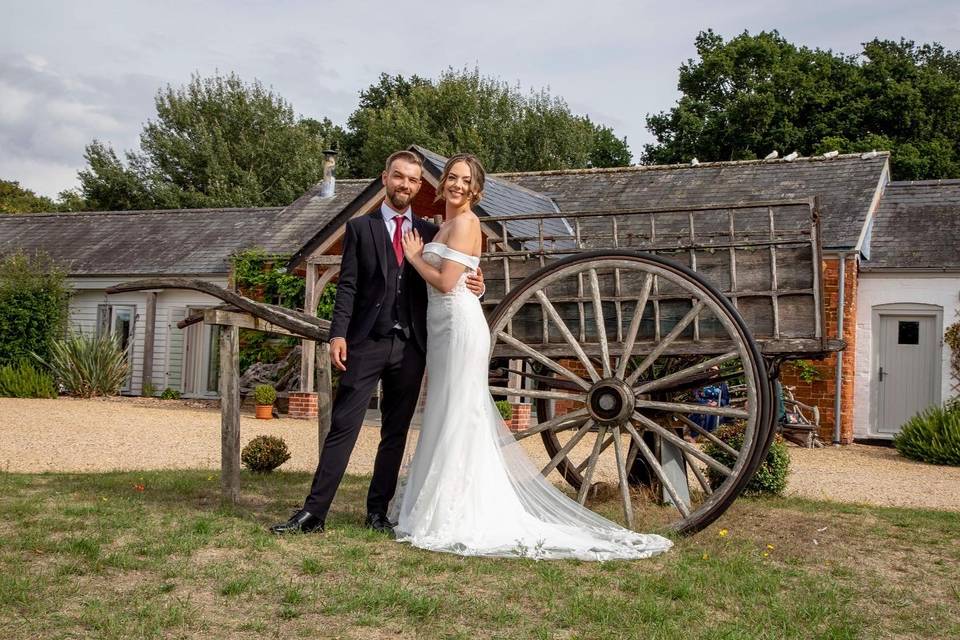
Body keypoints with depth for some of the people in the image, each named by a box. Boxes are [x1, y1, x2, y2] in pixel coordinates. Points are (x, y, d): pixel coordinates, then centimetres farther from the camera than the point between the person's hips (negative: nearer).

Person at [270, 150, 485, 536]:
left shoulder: (429, 233, 13)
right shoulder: (360, 228, 6)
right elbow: (347, 286, 0)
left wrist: (473, 287, -8)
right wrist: (338, 334, -11)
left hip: (410, 346, 3)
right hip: (367, 343, -3)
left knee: (396, 432, 8)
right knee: (343, 426, -5)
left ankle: (378, 513, 17)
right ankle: (313, 514, -2)